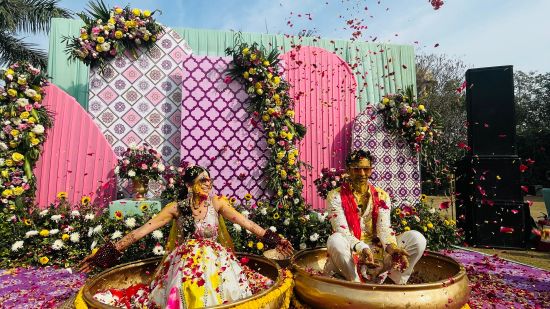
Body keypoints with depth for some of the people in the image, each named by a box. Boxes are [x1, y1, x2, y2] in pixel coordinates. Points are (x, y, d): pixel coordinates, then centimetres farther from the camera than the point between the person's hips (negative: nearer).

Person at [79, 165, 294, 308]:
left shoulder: (217, 203, -3)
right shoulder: (177, 208, -6)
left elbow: (247, 223, -3)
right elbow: (143, 230, -8)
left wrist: (272, 239, -6)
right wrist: (113, 250, -14)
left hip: (215, 260, 1)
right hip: (186, 262, -1)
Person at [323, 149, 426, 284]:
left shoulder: (381, 196, 4)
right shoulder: (336, 196, -7)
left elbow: (384, 228, -8)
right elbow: (342, 231, -18)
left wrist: (393, 248, -30)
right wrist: (362, 249, -37)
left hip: (377, 252, 3)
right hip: (349, 255, -3)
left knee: (417, 238, -15)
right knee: (335, 240, -38)